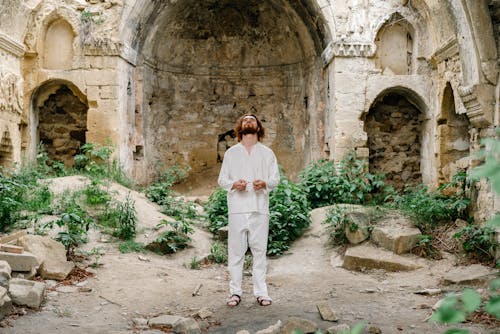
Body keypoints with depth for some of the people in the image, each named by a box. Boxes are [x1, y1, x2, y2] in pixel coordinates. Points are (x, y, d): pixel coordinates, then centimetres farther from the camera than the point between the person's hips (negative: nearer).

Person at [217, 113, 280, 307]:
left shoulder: (267, 153, 13)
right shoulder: (231, 153, 14)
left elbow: (275, 178, 9)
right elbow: (222, 179, 10)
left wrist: (264, 184, -12)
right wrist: (234, 184, -11)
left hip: (260, 208, 0)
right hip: (237, 208, 0)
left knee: (259, 250, 1)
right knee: (236, 251, 0)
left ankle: (261, 291, 8)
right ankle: (235, 291, 7)